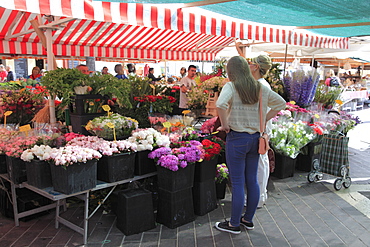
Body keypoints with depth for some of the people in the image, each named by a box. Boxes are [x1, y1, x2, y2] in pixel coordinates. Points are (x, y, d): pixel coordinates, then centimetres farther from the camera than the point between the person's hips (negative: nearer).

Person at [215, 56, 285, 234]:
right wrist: (264, 120, 13)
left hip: (237, 138, -6)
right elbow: (281, 103, 15)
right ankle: (248, 219, 29)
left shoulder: (231, 86, -11)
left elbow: (220, 104, -30)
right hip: (256, 138, 6)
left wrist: (224, 125, -15)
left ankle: (234, 224, 16)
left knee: (237, 183, 3)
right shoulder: (261, 88, 6)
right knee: (252, 180, 14)